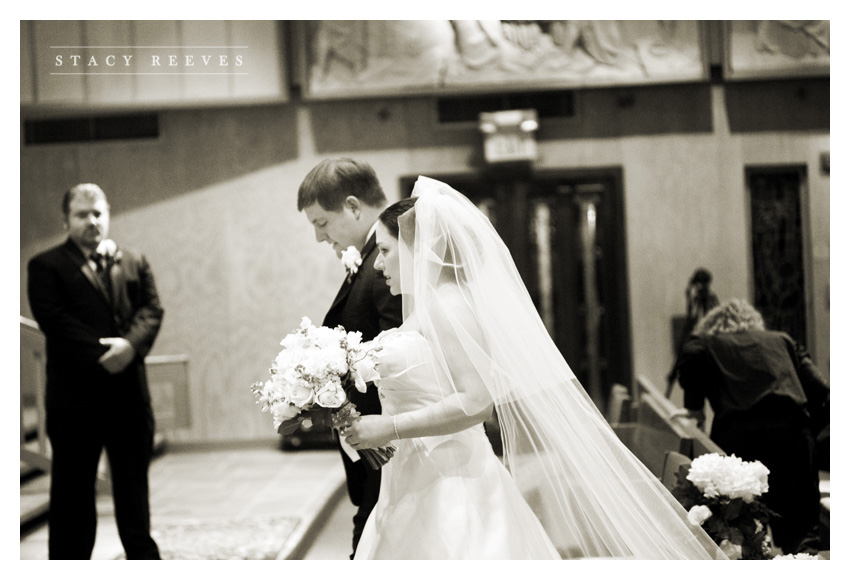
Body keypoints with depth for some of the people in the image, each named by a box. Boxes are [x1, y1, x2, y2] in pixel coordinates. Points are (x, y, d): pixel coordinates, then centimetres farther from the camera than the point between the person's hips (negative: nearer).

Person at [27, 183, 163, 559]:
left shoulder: (134, 262, 15)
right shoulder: (46, 267, 1)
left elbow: (152, 310, 4)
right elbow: (54, 321, -11)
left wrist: (129, 345, -15)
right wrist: (101, 354, -19)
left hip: (129, 390, 4)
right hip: (75, 393, -4)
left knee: (133, 486, 13)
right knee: (72, 489, 3)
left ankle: (143, 556, 24)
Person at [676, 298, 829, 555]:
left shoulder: (707, 343, 22)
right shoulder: (783, 340, 27)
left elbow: (692, 356, -3)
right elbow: (821, 392, 15)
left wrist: (694, 407, 11)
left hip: (737, 434, -1)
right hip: (792, 432, 1)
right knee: (801, 528, 4)